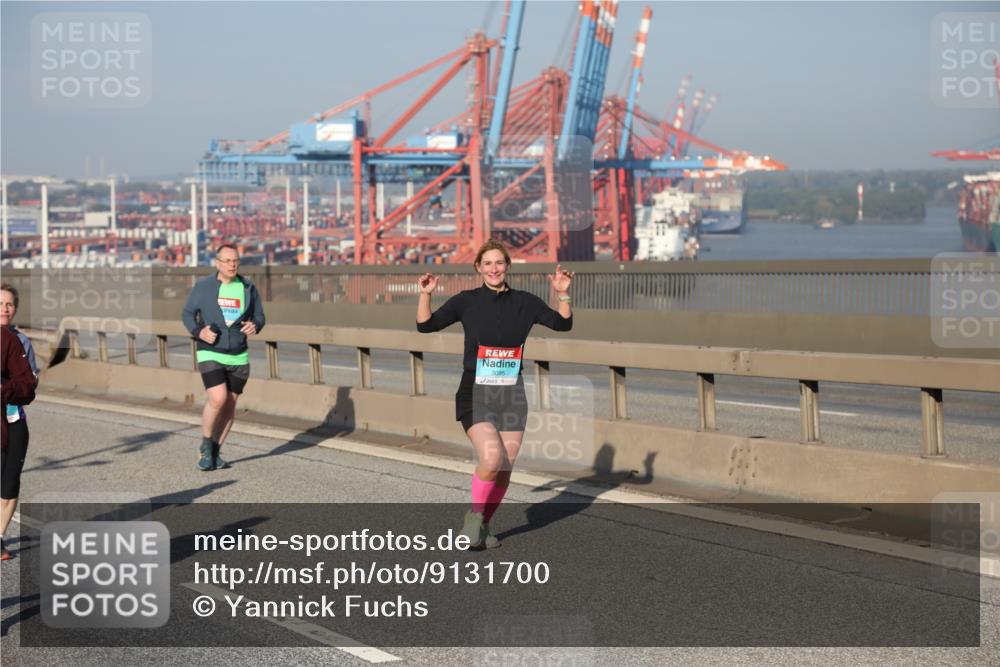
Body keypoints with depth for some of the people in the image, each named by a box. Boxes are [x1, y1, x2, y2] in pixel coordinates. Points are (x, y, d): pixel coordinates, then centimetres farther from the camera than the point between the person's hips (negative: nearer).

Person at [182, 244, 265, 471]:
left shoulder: (248, 288, 3)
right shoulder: (203, 287, -3)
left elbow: (259, 316, 10)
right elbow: (187, 314, 4)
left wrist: (254, 326, -13)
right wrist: (199, 332, -15)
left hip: (239, 358, 3)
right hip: (210, 354, -3)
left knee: (230, 405, 5)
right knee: (218, 400, -19)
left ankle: (214, 452, 20)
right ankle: (205, 448, 2)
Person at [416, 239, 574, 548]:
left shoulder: (524, 302, 6)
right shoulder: (467, 301, 0)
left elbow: (563, 324, 8)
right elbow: (426, 325, -1)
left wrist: (563, 294, -7)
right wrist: (425, 295, -15)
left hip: (511, 395, 3)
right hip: (475, 394, -3)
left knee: (505, 468, 3)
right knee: (491, 459, -22)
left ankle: (483, 526, 25)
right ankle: (474, 515, 2)